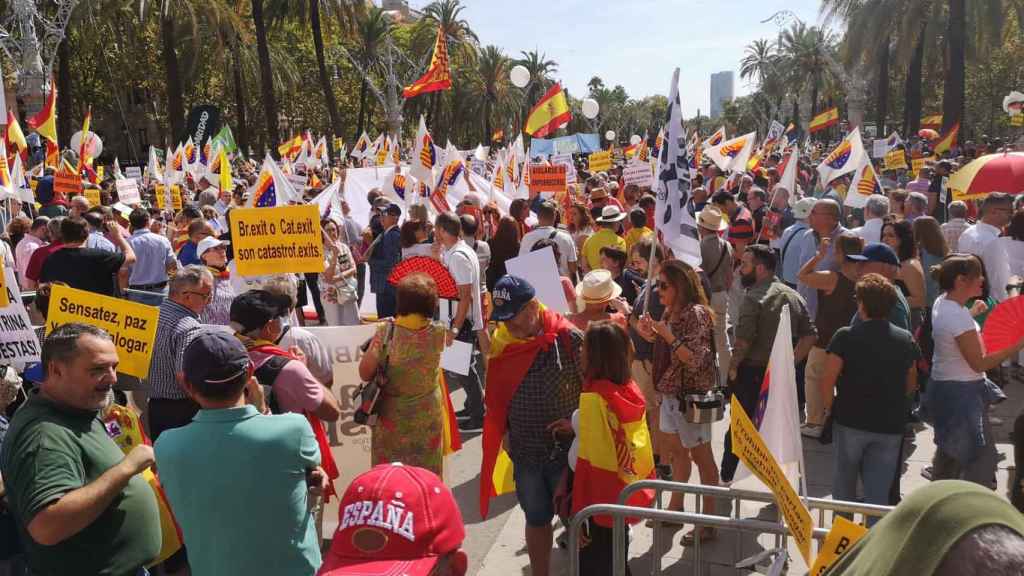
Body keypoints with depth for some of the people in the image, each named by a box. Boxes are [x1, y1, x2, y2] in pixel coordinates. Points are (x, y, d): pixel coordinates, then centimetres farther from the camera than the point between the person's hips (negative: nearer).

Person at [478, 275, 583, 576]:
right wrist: (502, 436, 7)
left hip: (568, 448, -3)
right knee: (537, 520, 18)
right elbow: (495, 397, 9)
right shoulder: (501, 343, -2)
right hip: (525, 452, 4)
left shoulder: (568, 338, -16)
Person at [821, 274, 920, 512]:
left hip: (850, 422, -2)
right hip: (890, 427, 2)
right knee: (879, 491, 8)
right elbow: (911, 386, 10)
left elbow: (826, 382, -15)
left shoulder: (846, 337, -12)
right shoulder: (906, 340, 1)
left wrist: (831, 409, 1)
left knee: (844, 487, 17)